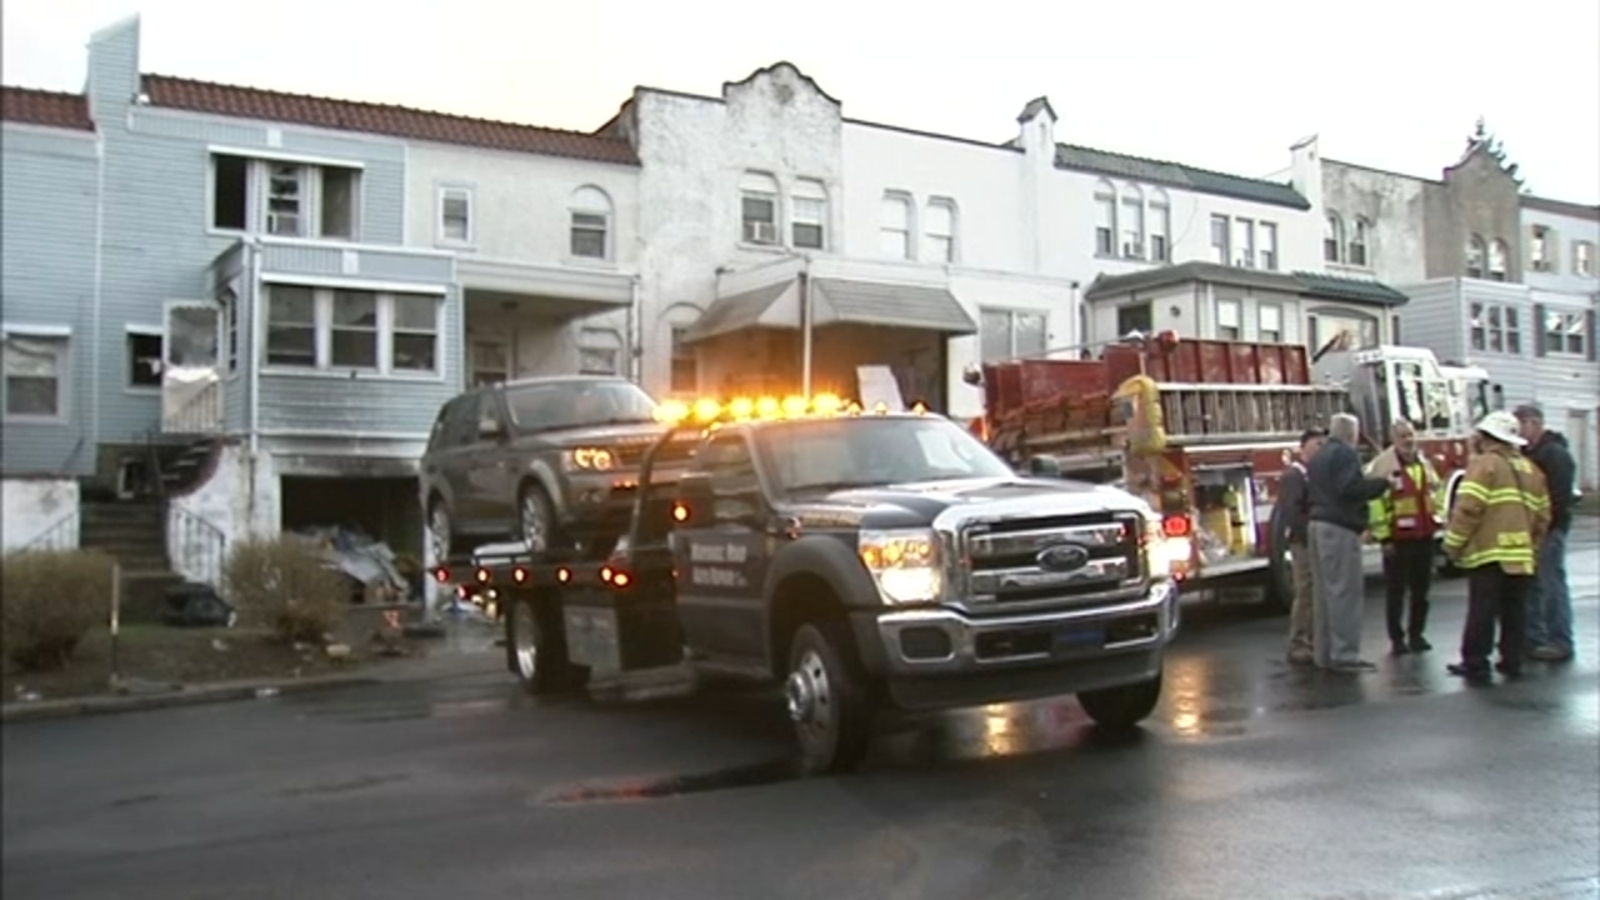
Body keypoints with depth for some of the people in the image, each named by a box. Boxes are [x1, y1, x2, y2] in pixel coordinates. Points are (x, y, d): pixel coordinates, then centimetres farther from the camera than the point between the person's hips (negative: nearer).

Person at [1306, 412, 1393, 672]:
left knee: (1323, 591, 10)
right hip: (1340, 527, -9)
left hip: (1317, 524, 9)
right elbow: (1351, 488, -21)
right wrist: (1383, 483, -13)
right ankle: (1344, 655, -8)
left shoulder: (1318, 457, 19)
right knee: (1345, 592, -7)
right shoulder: (1345, 454, -9)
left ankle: (1325, 653, 14)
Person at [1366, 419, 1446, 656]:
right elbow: (1374, 501, -16)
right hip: (1398, 538, -6)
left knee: (1421, 589, 13)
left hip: (1424, 536, 6)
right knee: (1395, 591, 2)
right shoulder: (1382, 465, -12)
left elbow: (1437, 491, 25)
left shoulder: (1424, 463, 12)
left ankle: (1416, 634, 25)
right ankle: (1397, 638, 10)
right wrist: (1383, 537, -17)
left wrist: (1438, 518, 14)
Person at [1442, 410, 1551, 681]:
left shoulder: (1484, 464, -8)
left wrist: (1453, 544, -9)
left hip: (1488, 552, -7)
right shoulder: (1531, 470, 15)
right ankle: (1512, 662, 16)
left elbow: (1468, 509, -16)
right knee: (1513, 612, 12)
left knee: (1482, 610, -3)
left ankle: (1475, 663, -1)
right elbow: (1542, 516, 15)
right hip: (1521, 555, 7)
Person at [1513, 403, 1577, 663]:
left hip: (1548, 531, -9)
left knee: (1552, 586, -5)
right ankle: (1534, 638, 19)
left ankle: (1561, 644, 1)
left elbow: (1559, 497, -20)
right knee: (1532, 587, 12)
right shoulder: (1527, 453, 16)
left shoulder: (1556, 454, -12)